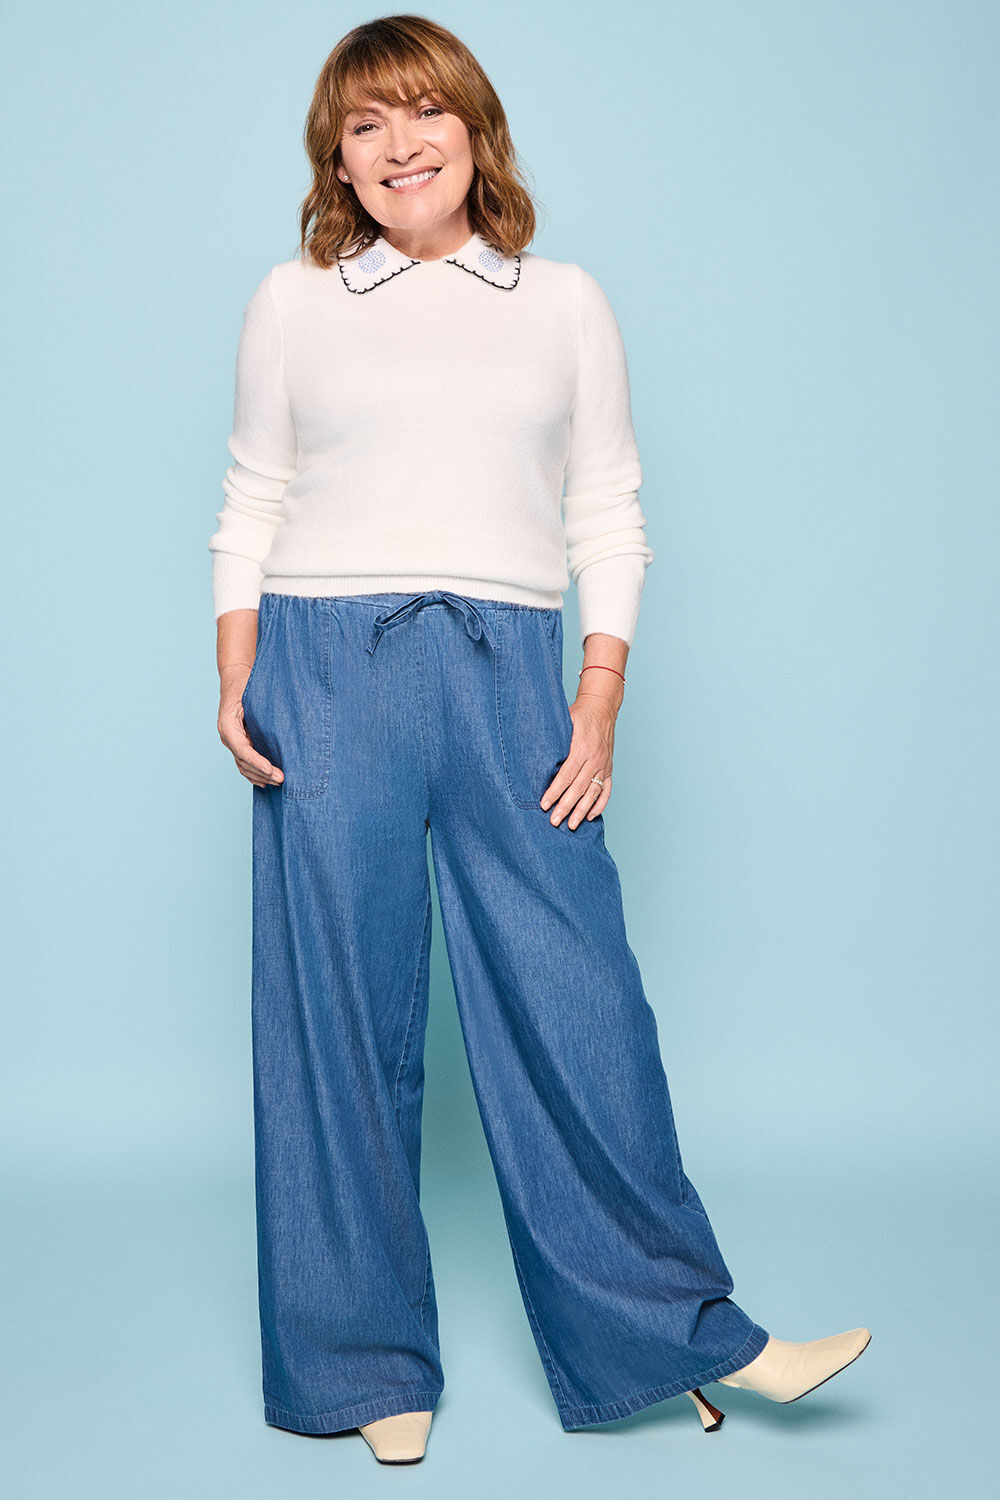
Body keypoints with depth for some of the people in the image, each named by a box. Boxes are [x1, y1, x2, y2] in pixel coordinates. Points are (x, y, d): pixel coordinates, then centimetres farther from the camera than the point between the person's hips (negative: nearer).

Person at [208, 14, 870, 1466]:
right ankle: (372, 1368, 19)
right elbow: (252, 505, 10)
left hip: (508, 675, 0)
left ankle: (682, 1331, 17)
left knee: (576, 1004, 0)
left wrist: (600, 708, -1)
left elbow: (609, 520, 8)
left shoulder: (567, 305, 11)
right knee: (342, 1017, 3)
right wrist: (235, 690, -1)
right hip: (328, 669, 0)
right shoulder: (293, 304, 11)